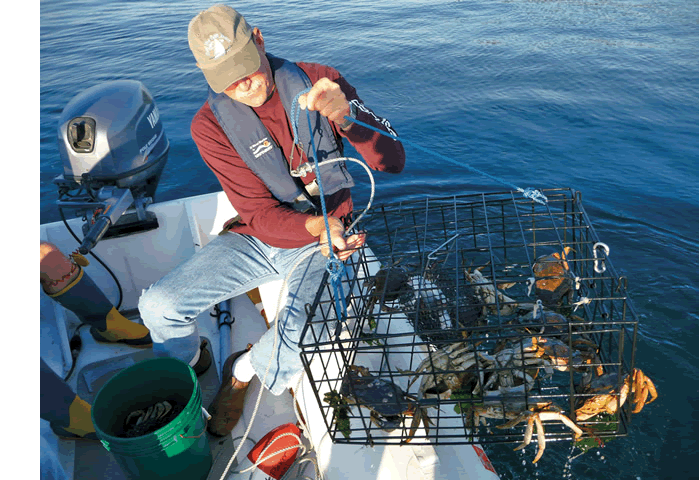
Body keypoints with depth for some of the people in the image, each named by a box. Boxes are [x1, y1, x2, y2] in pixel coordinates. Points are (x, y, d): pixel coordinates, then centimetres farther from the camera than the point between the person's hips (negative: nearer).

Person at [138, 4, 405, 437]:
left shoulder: (318, 83, -10)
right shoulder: (211, 124, -10)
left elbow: (392, 161, -16)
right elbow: (260, 214, -14)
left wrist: (346, 113, -36)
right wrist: (317, 227, -34)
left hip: (327, 239, -1)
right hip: (259, 239, 2)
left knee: (302, 340, -28)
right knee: (159, 306, -14)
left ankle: (243, 370, 10)